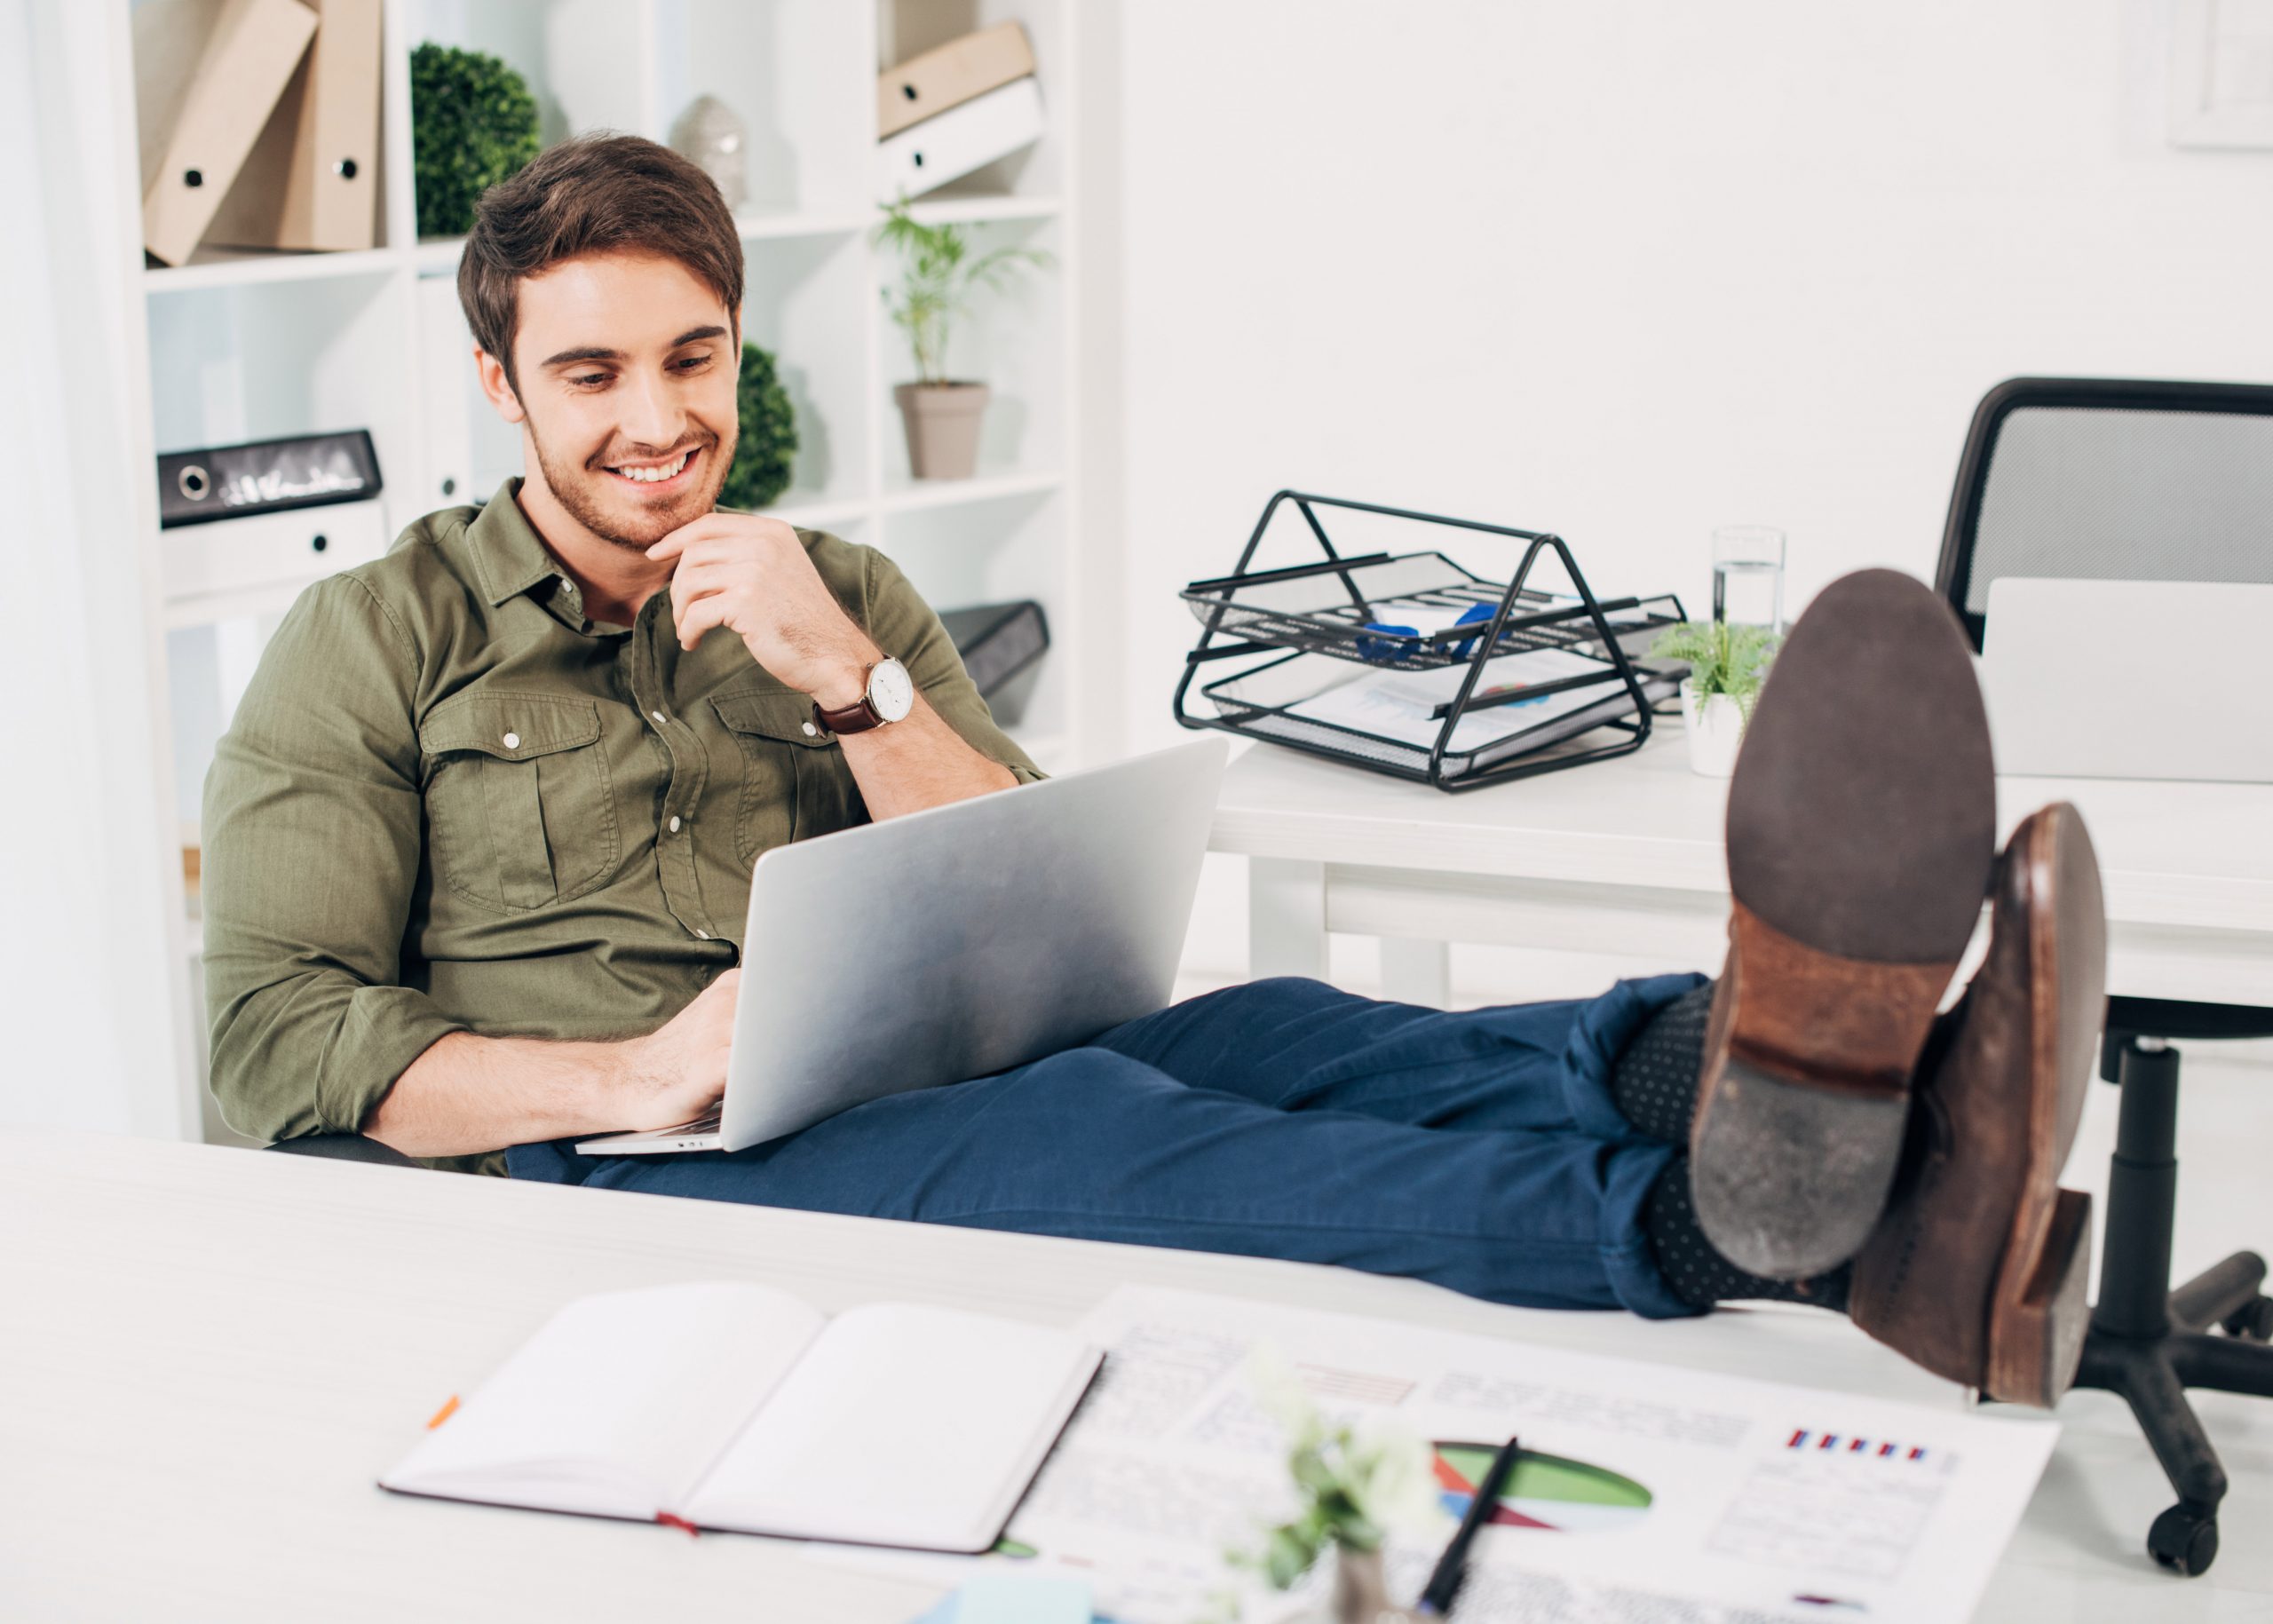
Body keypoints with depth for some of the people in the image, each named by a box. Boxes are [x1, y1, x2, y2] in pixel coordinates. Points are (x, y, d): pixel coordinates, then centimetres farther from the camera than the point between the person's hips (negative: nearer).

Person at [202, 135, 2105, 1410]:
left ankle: (1727, 1088, -61)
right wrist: (634, 1077, -14)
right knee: (1056, 1130, -36)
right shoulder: (375, 644, 10)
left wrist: (849, 679, -7)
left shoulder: (841, 592, 20)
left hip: (920, 1105, 4)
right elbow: (276, 1036, 0)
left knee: (1250, 1036, -30)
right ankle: (1703, 1218, -62)